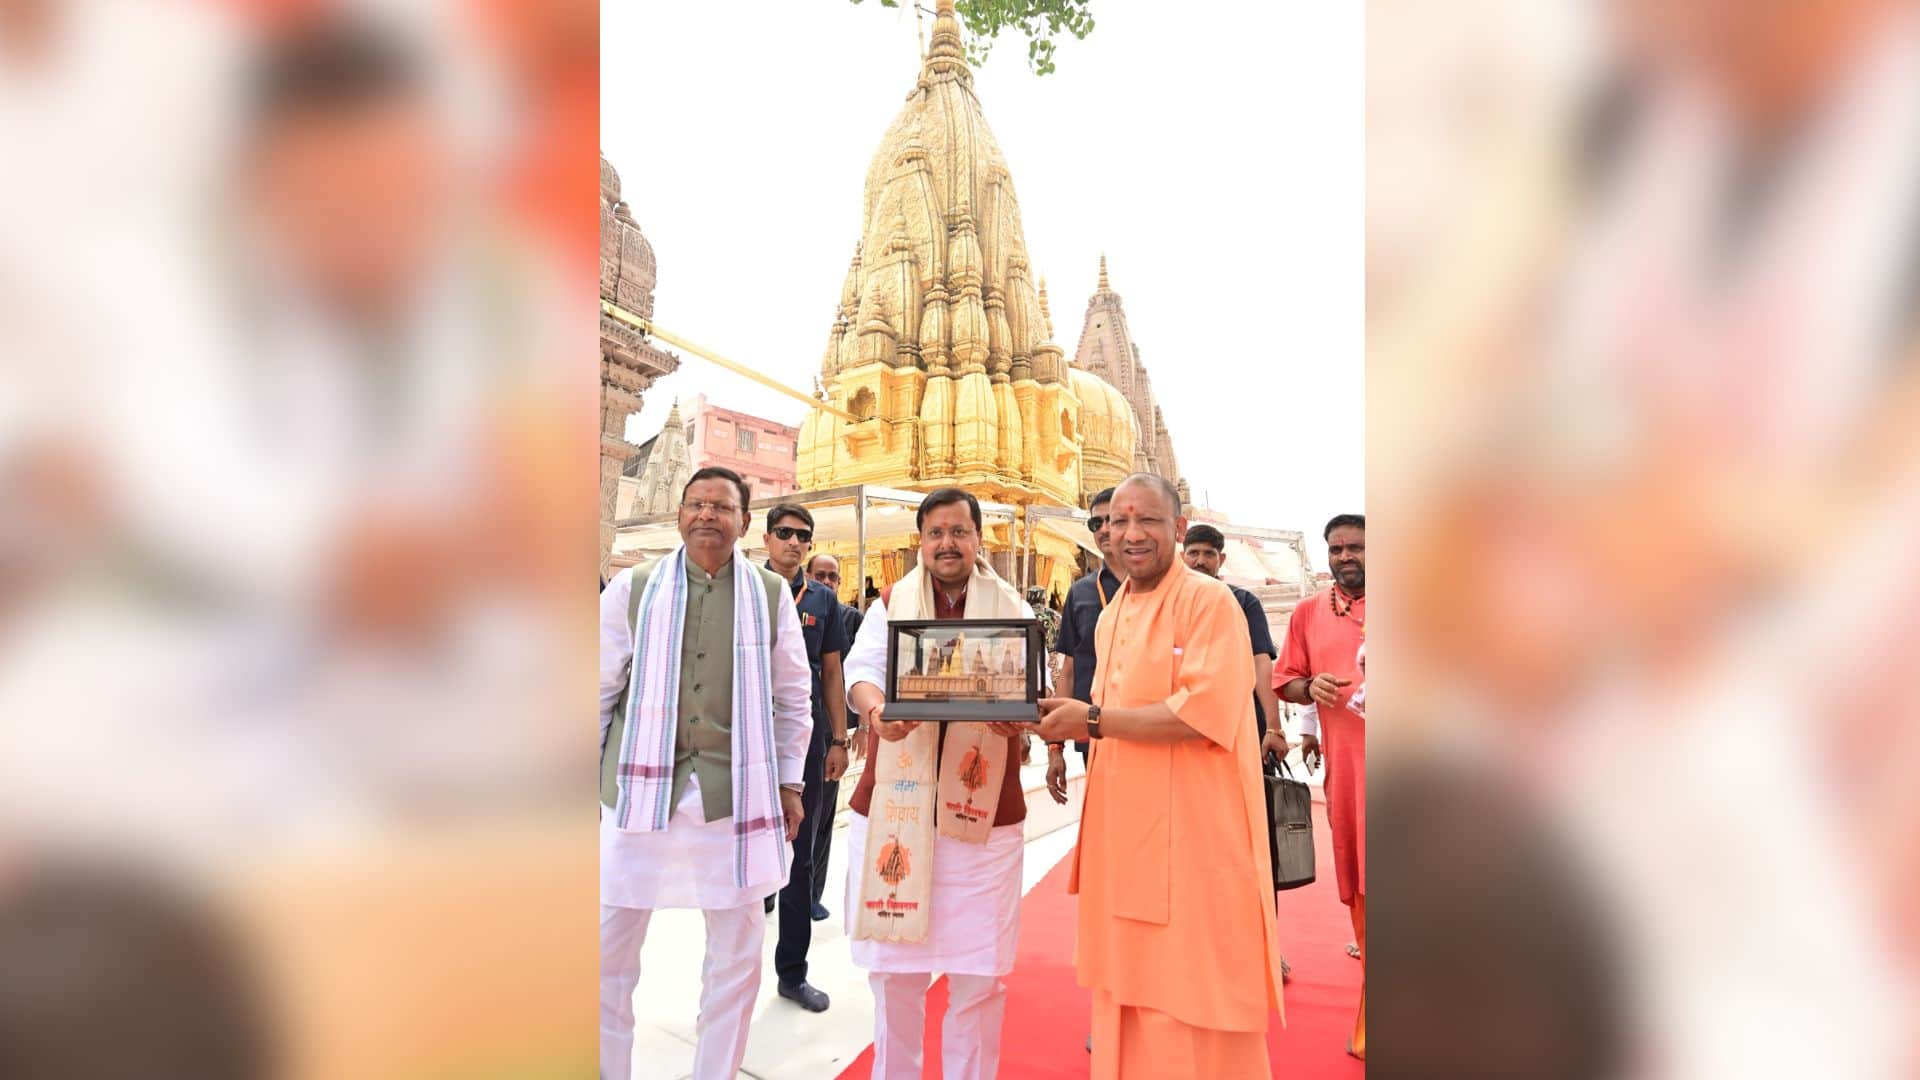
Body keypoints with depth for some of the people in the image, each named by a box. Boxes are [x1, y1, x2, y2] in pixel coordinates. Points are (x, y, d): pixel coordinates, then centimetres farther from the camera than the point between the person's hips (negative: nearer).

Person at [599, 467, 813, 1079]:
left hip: (739, 795, 1)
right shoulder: (631, 588, 0)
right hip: (640, 790, 0)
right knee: (609, 949, 7)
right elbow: (601, 691, 5)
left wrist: (789, 782, 7)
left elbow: (791, 697, 8)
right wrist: (588, 783, 5)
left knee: (737, 955, 11)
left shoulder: (771, 594, 1)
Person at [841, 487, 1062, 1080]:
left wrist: (1017, 714, -23)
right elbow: (862, 667, -5)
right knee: (893, 965, 11)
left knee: (978, 973, 5)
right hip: (896, 806, 0)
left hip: (983, 808, 0)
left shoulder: (1012, 609, 8)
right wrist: (876, 708, -27)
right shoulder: (890, 603, 7)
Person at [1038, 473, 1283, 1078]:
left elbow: (1206, 713, -21)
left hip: (1193, 835, -7)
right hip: (1126, 830, 7)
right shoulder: (1111, 616, 13)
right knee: (1127, 988, 16)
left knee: (1192, 1016, 3)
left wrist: (1094, 720, -16)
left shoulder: (1209, 601, -11)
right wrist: (1067, 719, 1)